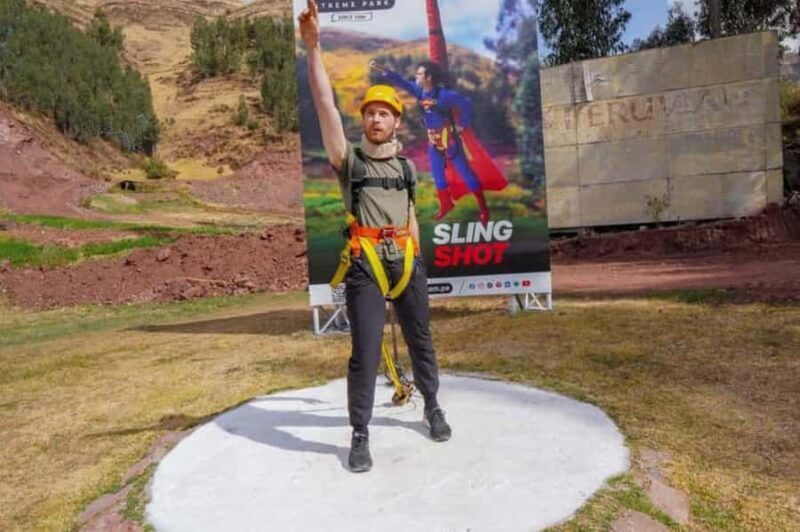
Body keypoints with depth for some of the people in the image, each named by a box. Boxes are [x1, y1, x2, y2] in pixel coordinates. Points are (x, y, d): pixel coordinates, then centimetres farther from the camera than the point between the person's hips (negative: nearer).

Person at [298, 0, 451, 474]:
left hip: (406, 262, 4)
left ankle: (432, 407, 35)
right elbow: (326, 106, -13)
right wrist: (314, 48, -22)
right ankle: (360, 434, 12)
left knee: (421, 341, 14)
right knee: (365, 353, -4)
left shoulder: (406, 166, 12)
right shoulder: (349, 160, 0)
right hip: (365, 267, -4)